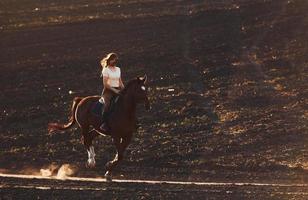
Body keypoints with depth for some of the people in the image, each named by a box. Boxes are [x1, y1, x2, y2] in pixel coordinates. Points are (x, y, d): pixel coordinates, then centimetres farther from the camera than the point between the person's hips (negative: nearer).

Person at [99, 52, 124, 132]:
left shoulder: (118, 69, 16)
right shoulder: (106, 70, -3)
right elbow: (105, 83, -9)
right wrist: (114, 90, -16)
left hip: (117, 90, 7)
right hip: (108, 90, -7)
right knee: (108, 104, -32)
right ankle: (104, 124, -35)